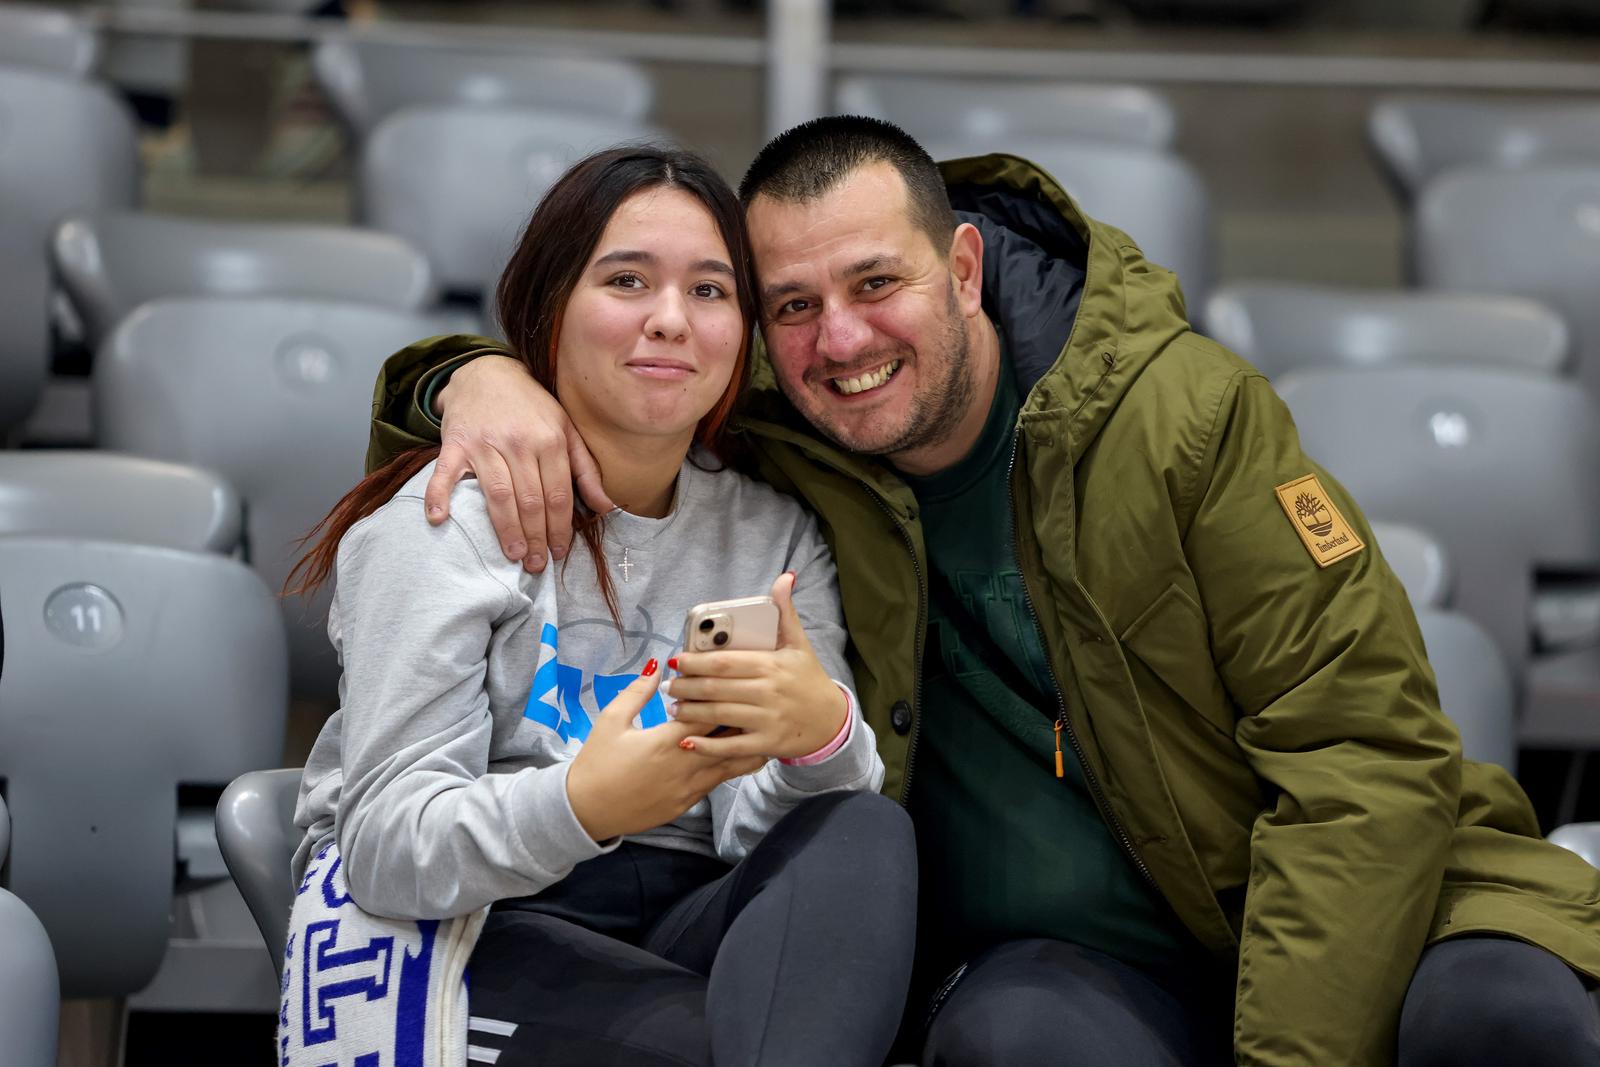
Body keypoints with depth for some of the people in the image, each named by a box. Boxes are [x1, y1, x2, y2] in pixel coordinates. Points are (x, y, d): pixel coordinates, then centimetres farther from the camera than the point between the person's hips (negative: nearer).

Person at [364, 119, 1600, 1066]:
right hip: (1049, 956, 1)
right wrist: (478, 380, -14)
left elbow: (1368, 748, -11)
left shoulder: (1182, 409, -10)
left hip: (1310, 908, -1)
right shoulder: (762, 446, -2)